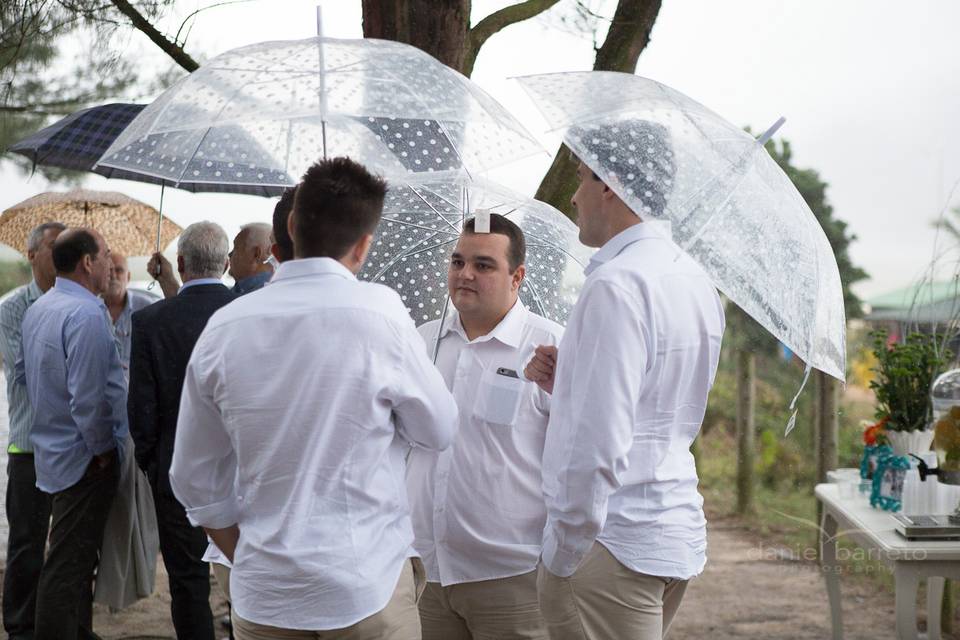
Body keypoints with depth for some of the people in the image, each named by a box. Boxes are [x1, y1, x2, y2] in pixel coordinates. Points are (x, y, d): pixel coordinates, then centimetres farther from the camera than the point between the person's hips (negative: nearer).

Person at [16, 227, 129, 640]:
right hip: (85, 457, -9)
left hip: (52, 448, 9)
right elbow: (88, 397, -24)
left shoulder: (37, 309, 8)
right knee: (69, 564, -4)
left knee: (73, 557, 19)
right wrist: (103, 448, -11)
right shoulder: (86, 314, -21)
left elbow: (22, 374, 19)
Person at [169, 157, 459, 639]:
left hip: (261, 599, 3)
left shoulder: (223, 326, -1)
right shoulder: (379, 310, -13)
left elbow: (195, 482, 6)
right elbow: (439, 430, -1)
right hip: (368, 587, -3)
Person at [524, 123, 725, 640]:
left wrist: (560, 557, -14)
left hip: (616, 543, -9)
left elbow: (598, 448, -24)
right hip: (678, 536, 9)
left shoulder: (616, 284, -18)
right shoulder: (697, 281, 11)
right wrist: (565, 384, 9)